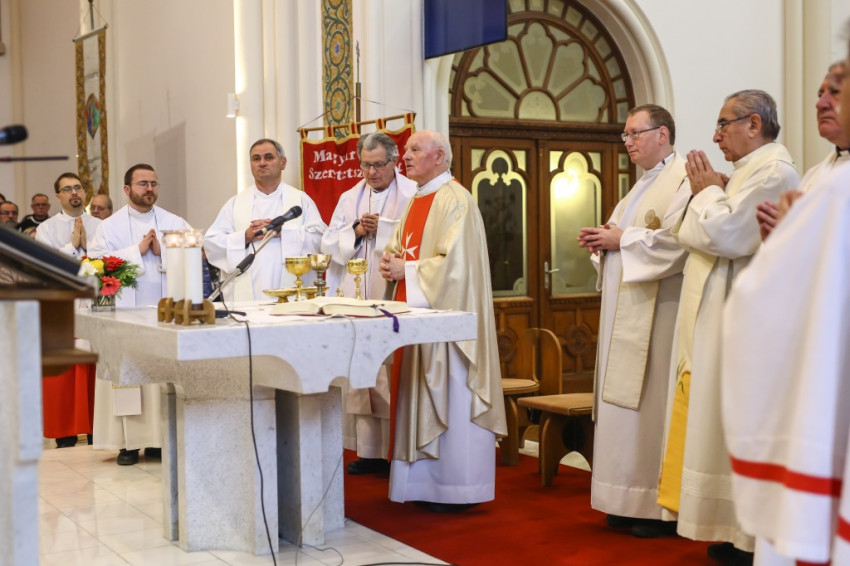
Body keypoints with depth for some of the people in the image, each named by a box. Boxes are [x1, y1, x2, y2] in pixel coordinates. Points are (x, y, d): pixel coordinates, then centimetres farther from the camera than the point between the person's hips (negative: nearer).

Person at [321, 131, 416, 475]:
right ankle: (369, 451, 13)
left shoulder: (412, 195, 0)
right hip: (356, 301, 5)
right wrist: (356, 232, -5)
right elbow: (329, 245, 11)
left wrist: (382, 228, -11)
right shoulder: (349, 199, 17)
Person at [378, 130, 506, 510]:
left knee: (448, 401, -4)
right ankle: (425, 482, 17)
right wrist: (391, 261, -2)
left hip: (444, 313, -9)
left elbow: (455, 263, -19)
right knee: (421, 399, 10)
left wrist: (407, 270, -15)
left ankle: (455, 489, 5)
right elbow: (399, 247, 21)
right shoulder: (417, 201, 17)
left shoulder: (456, 201, -11)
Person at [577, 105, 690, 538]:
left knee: (654, 402, -7)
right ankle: (632, 503, 15)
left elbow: (676, 241, -22)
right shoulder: (644, 185, 22)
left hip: (657, 312, -10)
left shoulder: (683, 179, -10)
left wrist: (621, 239, -14)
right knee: (627, 401, 9)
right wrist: (603, 242, 5)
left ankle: (664, 507, 1)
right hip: (626, 311, 10)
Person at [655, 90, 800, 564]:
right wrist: (712, 194, 7)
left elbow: (724, 235, -21)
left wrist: (707, 191, -5)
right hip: (720, 319, 10)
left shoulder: (773, 172, -13)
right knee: (725, 425, 12)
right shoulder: (751, 170, 19)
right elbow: (710, 237, 20)